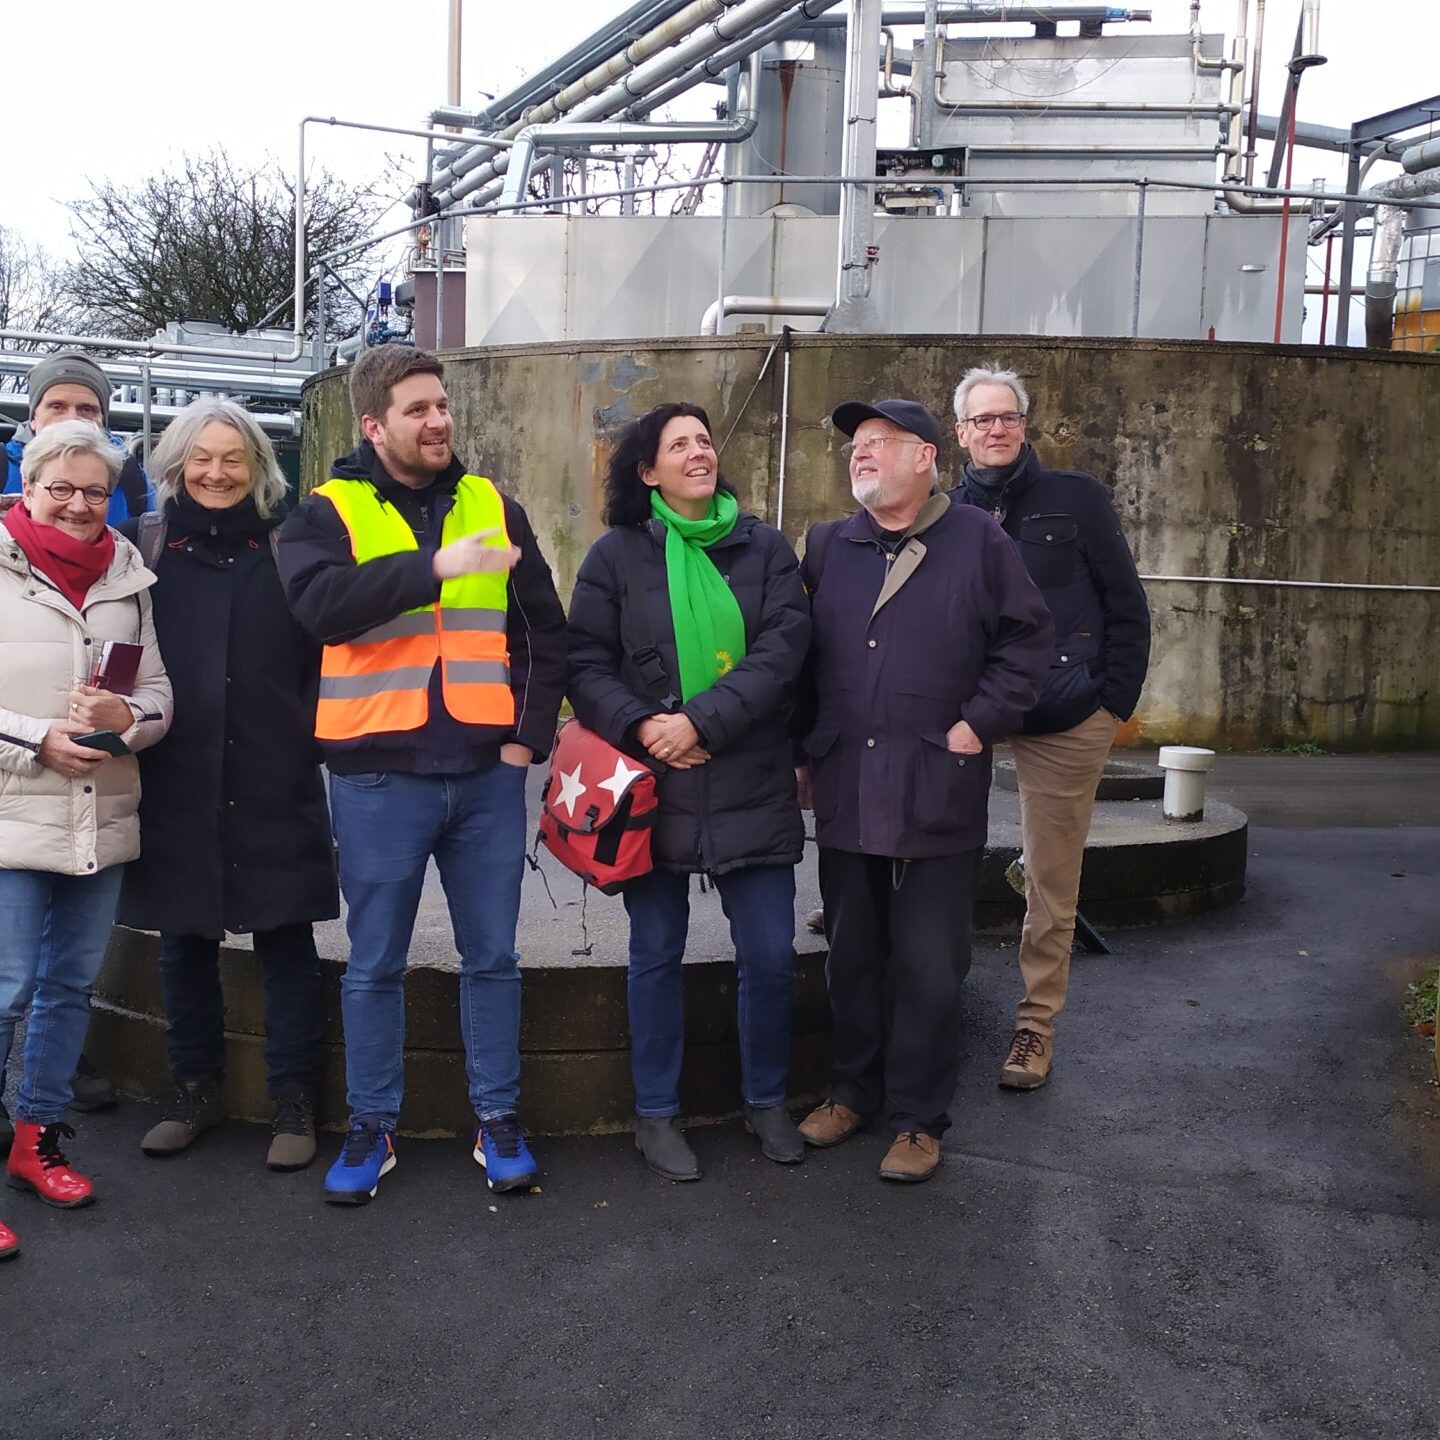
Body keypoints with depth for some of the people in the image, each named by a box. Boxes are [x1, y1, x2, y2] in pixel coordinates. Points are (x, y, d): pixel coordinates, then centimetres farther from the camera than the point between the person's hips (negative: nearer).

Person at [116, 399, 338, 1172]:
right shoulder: (141, 545, 5)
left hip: (274, 784, -1)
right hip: (174, 783, 2)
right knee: (184, 941, 11)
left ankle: (294, 1101, 14)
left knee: (285, 940, 3)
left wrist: (313, 731, -3)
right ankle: (196, 1089, 27)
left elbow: (325, 652, 5)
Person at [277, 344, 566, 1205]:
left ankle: (498, 1120, 24)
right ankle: (372, 1127, 24)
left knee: (493, 957, 10)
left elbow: (545, 630, 12)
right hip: (378, 774, -2)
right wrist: (435, 564, -29)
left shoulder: (493, 508, 9)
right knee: (376, 964, 9)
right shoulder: (329, 512, 0)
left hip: (488, 772, 2)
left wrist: (529, 734, 3)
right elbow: (321, 602, -21)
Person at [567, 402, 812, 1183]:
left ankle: (766, 1100, 28)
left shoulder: (765, 547, 3)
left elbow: (782, 649, -8)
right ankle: (656, 1113, 26)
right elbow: (586, 663, -1)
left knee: (770, 957, 5)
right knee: (656, 957, 10)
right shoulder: (616, 554, 1)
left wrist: (701, 722, -17)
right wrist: (639, 725, -18)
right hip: (652, 784, -1)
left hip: (752, 788, 1)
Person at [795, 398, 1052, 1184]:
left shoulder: (978, 542, -2)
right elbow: (800, 656, 14)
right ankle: (853, 1088, 31)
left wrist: (980, 722, -7)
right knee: (851, 956, 15)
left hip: (939, 798, -3)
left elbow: (1025, 640, 1)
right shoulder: (826, 546, 10)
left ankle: (918, 1116, 17)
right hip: (845, 795, 4)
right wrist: (804, 752, 10)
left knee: (928, 966, 4)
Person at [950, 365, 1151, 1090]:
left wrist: (1115, 702, -4)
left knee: (1051, 885, 6)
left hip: (1066, 722, -1)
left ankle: (1036, 1024, 19)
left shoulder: (1076, 498, 2)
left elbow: (1127, 607, 2)